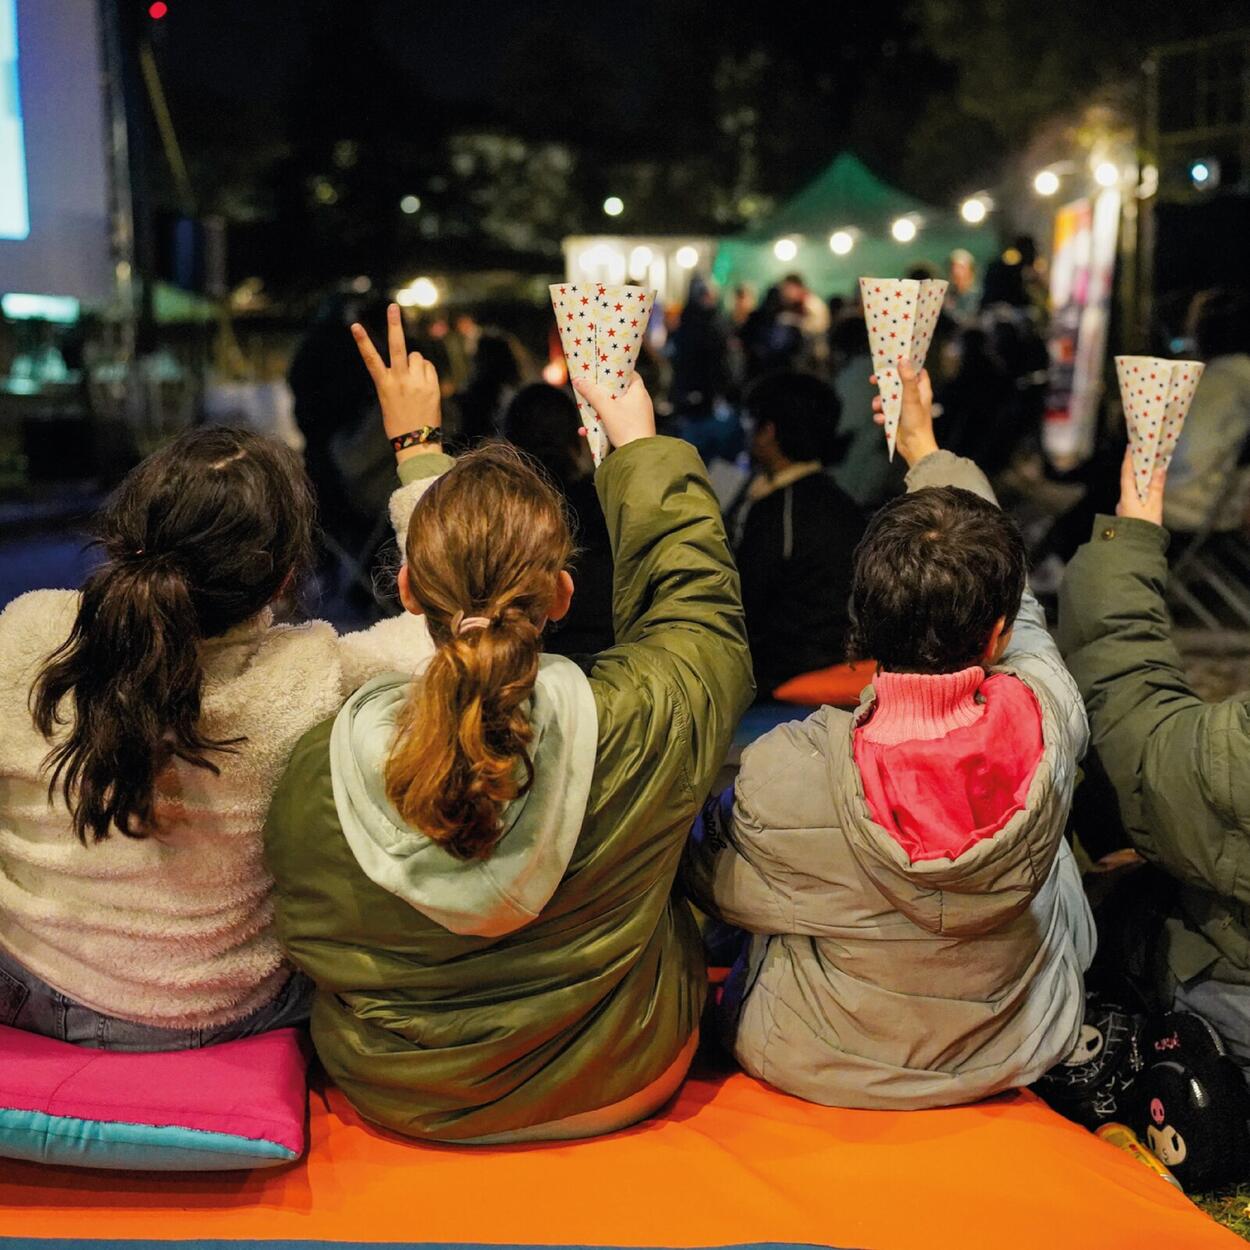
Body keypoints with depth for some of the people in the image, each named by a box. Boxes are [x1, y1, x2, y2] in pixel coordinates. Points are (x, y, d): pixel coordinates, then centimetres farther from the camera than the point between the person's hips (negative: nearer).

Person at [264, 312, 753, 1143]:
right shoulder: (643, 725, -31)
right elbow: (701, 602, -7)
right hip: (618, 1090, -1)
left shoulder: (317, 772, -27)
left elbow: (307, 938, -4)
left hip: (396, 1098, 2)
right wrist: (642, 447, 7)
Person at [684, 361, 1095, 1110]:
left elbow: (714, 885, -11)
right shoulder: (1049, 720, -27)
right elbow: (1020, 615, -3)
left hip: (822, 1071, -2)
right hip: (1014, 1057, 2)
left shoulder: (785, 774, -34)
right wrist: (927, 452, 11)